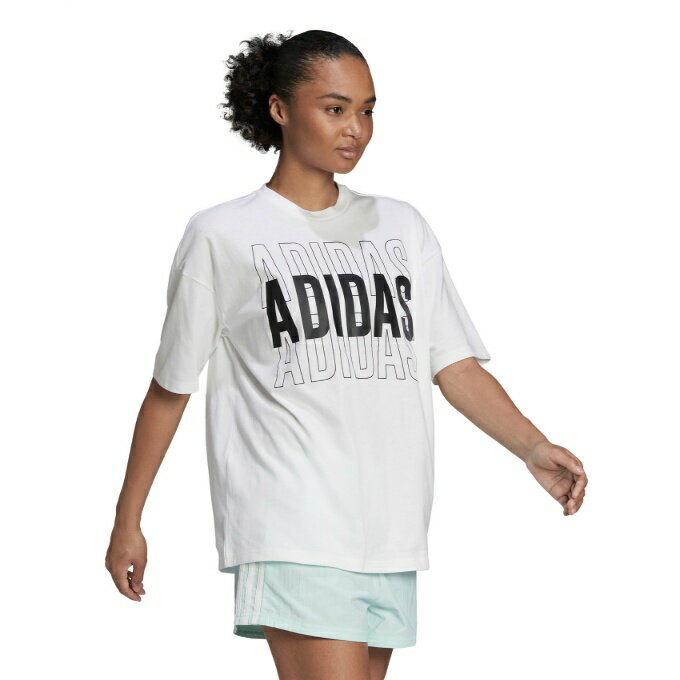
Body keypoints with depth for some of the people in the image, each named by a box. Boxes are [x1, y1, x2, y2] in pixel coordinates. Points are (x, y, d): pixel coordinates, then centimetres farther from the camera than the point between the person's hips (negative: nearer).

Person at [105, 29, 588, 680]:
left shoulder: (402, 227, 16)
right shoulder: (222, 234, 5)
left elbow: (455, 364, 11)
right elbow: (170, 388, 9)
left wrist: (533, 446, -5)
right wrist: (128, 519, 10)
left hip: (389, 528, 5)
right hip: (290, 528, -5)